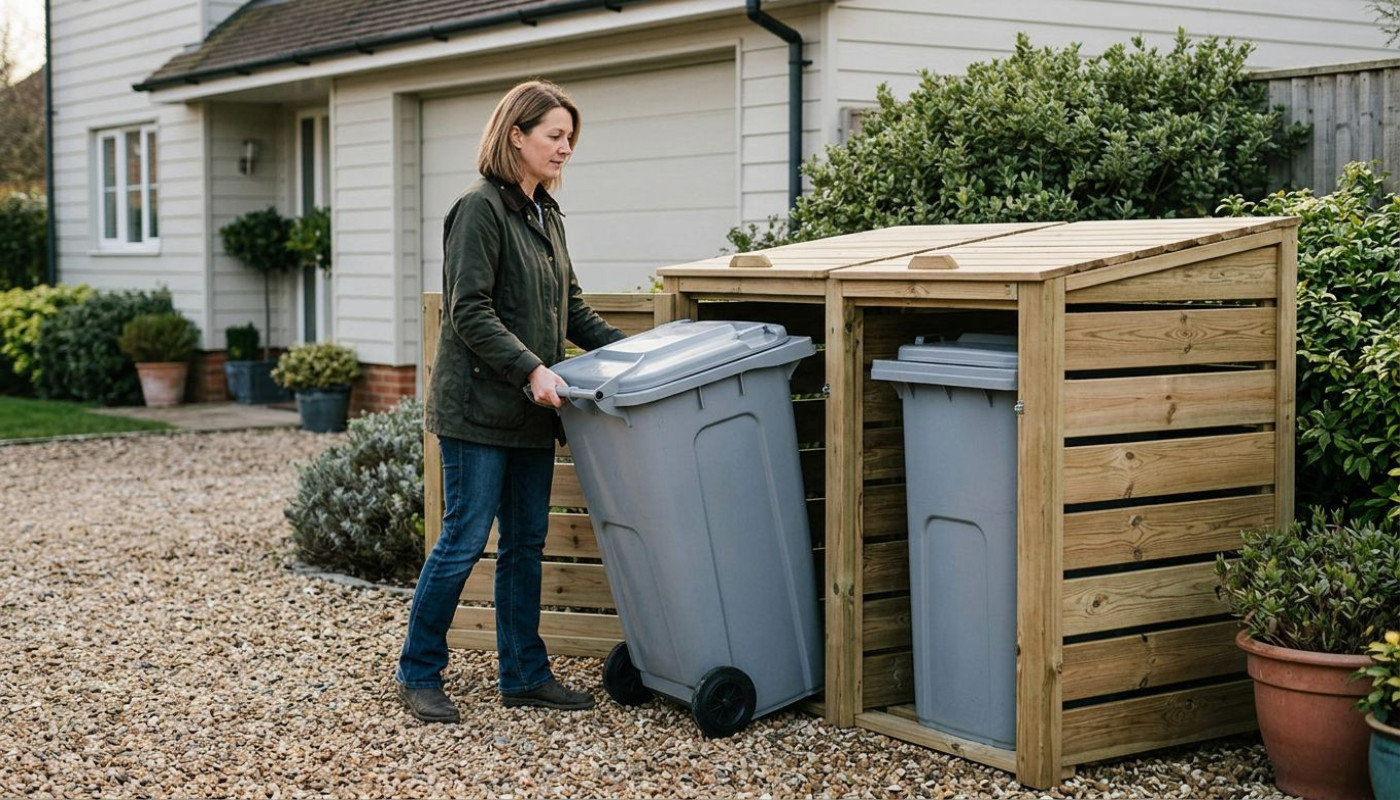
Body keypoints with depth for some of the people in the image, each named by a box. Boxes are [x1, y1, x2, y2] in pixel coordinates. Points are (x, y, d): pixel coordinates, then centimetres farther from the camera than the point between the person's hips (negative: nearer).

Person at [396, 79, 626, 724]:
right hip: (479, 405, -8)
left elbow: (570, 309, 21)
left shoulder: (546, 215, 15)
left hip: (531, 412, 9)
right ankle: (417, 675, 9)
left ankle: (525, 674, 20)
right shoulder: (480, 208, -11)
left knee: (526, 544, 12)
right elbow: (470, 310, -18)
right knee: (464, 541, -4)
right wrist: (530, 368, -24)